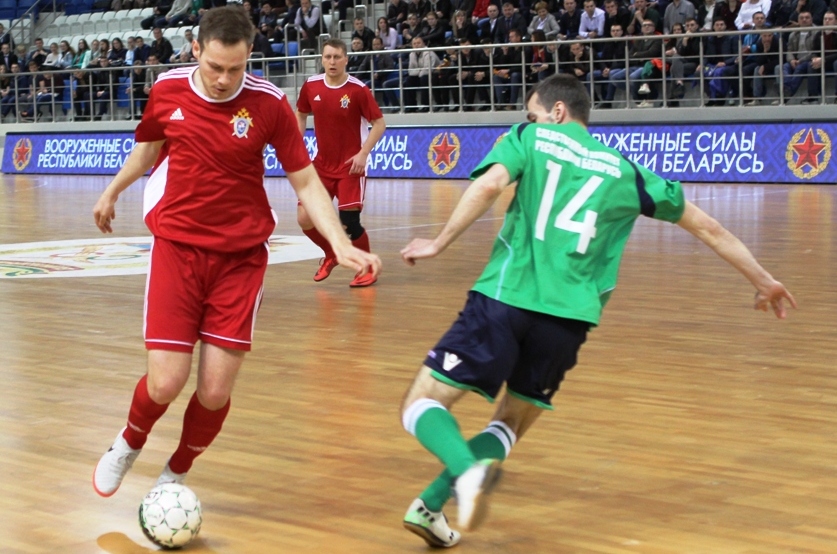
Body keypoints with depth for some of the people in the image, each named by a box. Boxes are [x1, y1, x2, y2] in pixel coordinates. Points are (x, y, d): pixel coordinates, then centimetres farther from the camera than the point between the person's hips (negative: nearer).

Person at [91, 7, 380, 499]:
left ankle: (175, 475, 25)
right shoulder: (167, 91, -4)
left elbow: (306, 182, -4)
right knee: (165, 383, -8)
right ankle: (129, 445, 27)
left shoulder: (269, 103, -10)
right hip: (177, 249, 1)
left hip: (241, 258, -1)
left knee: (216, 391, -5)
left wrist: (341, 244, -17)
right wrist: (113, 192, 33)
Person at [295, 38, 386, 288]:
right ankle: (331, 255, 27)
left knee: (349, 223, -11)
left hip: (350, 165, -4)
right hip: (322, 164, 5)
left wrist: (363, 153, -19)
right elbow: (300, 116, 15)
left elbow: (379, 123, -10)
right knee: (304, 217, -2)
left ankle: (368, 268, 13)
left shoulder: (358, 89, -14)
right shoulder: (311, 86, -2)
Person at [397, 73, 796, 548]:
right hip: (568, 318, 3)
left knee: (422, 404, 3)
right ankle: (432, 505, 0)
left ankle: (469, 472, -29)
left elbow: (491, 184, -10)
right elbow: (708, 227, 23)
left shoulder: (530, 138, 12)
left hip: (505, 298, -3)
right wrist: (762, 280, 32)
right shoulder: (625, 170, 19)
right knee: (511, 425, 21)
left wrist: (439, 243, -8)